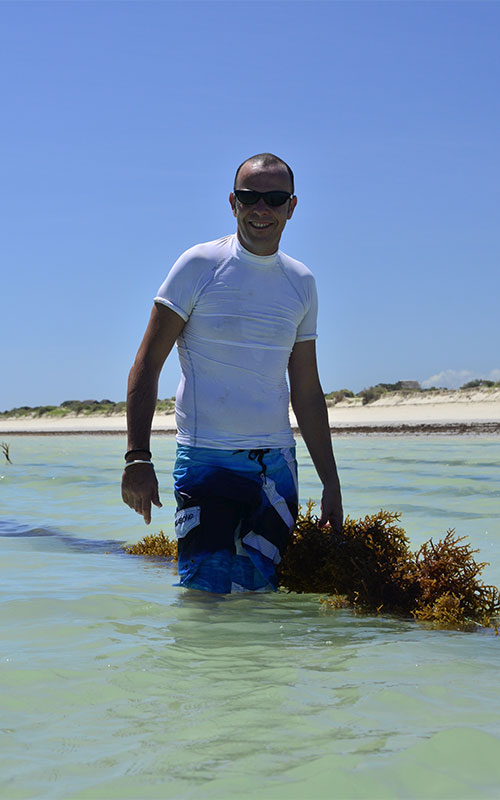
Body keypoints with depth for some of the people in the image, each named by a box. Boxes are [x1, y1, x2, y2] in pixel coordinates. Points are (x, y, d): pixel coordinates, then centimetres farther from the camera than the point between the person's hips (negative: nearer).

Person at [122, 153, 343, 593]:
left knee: (262, 591, 4)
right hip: (207, 459, -4)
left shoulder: (301, 282, 11)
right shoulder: (200, 266, -3)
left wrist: (331, 481, 14)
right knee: (204, 590, -9)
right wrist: (137, 457, -15)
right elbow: (147, 365, -4)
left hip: (277, 462, 4)